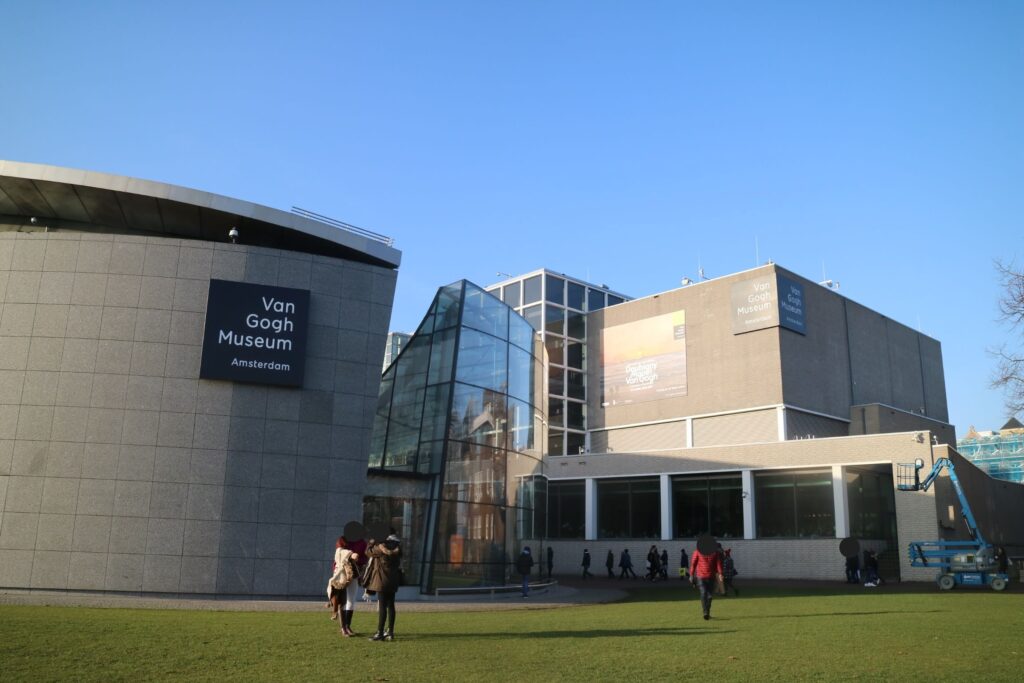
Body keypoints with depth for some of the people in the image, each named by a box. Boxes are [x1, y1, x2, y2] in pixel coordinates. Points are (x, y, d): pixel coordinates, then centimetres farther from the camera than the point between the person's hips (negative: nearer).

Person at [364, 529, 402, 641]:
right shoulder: (397, 546, 6)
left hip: (383, 580, -7)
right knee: (390, 606, 12)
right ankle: (390, 632, 17)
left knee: (382, 606, -5)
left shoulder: (382, 546, -16)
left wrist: (372, 541, 14)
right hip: (393, 580, 7)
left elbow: (369, 551, -5)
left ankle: (380, 633, -4)